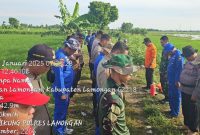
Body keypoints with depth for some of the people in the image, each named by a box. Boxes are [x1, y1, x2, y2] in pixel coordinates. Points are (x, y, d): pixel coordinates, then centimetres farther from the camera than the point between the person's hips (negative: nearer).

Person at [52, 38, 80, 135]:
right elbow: (59, 75, -26)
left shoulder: (64, 54, 7)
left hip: (66, 88, 10)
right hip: (61, 89, -10)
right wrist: (62, 92, -23)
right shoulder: (60, 56, -23)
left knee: (64, 109, 23)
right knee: (60, 111, 5)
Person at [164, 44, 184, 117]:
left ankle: (175, 113, 16)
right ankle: (172, 110, 32)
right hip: (171, 80, 9)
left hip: (175, 81, -9)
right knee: (171, 96, 18)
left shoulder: (178, 55, -20)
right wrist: (168, 78, 17)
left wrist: (177, 81, -22)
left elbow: (180, 69, -23)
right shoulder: (173, 55, 10)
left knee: (176, 96, 4)